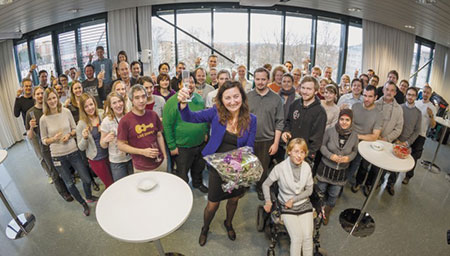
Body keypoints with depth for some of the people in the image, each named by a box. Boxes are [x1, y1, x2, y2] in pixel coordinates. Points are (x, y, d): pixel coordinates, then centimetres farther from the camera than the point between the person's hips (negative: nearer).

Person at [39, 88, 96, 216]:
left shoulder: (66, 112, -6)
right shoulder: (44, 119, -8)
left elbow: (75, 129, 5)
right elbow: (44, 140, 1)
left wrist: (69, 135, -15)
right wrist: (54, 139, -19)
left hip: (73, 151, 1)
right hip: (58, 156, 0)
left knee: (87, 179, 7)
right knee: (69, 184, 13)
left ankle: (89, 197, 39)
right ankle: (83, 204, 36)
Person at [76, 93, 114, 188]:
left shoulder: (101, 116, -2)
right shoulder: (81, 125, -11)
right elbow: (81, 148, -7)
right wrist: (85, 138, -26)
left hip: (109, 155, 4)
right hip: (96, 159, -4)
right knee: (110, 184, 6)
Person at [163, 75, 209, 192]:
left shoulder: (199, 98, 2)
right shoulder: (172, 101, -17)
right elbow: (167, 125, -16)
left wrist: (206, 132, 13)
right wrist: (172, 146, -14)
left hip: (200, 143, 6)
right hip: (182, 147, -5)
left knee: (199, 167, 25)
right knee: (182, 173, 12)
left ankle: (198, 183, 51)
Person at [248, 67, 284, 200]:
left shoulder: (276, 98, -2)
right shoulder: (247, 97, 1)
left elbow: (279, 122, -1)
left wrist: (276, 143, -4)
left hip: (266, 141, 0)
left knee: (263, 168, 12)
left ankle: (260, 188, 35)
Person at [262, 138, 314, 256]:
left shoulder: (307, 167, -9)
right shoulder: (280, 168, -17)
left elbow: (309, 190, 1)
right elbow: (266, 184, -4)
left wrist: (293, 200, -8)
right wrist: (268, 201, -15)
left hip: (304, 205, 3)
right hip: (287, 208, -2)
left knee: (308, 237, -10)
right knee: (297, 238, -16)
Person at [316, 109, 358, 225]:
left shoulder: (354, 135, -9)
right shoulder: (330, 131, -17)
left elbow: (354, 151, 5)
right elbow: (322, 145, -6)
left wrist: (348, 158, -16)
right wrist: (330, 155, -21)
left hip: (341, 171, 2)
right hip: (326, 167, -2)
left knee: (334, 195, 17)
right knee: (321, 190, 17)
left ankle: (327, 212, 44)